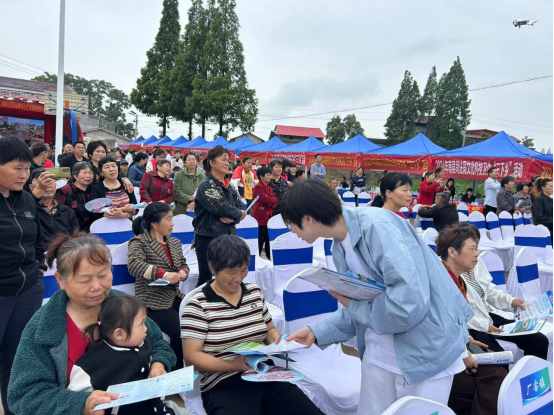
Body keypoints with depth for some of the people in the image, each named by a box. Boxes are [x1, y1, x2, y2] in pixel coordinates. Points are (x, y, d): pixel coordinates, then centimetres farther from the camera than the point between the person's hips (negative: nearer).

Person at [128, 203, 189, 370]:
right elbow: (134, 265, -22)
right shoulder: (139, 242, -5)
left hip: (175, 297, 7)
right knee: (180, 331, -24)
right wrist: (164, 274, -34)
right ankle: (177, 371, -5)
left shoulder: (175, 243, 18)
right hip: (153, 302, -6)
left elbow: (183, 264, 20)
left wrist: (183, 273, -7)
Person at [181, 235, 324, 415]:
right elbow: (192, 356, -8)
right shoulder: (198, 305, -5)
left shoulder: (255, 292, 11)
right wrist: (232, 365, -22)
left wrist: (274, 336, -2)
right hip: (224, 386, -4)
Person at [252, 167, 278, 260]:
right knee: (259, 240, -4)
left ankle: (270, 258, 20)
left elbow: (275, 201, 11)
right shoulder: (258, 187, -10)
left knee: (269, 239, 12)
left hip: (269, 216, 8)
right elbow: (265, 199, -21)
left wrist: (272, 204, -11)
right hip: (260, 218, -8)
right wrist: (274, 200, -5)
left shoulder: (269, 188, 16)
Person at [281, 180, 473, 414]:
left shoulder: (377, 226, -24)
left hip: (427, 350, -7)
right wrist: (317, 332, 5)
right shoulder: (340, 248, 3)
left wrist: (353, 306, -17)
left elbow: (410, 304, -32)